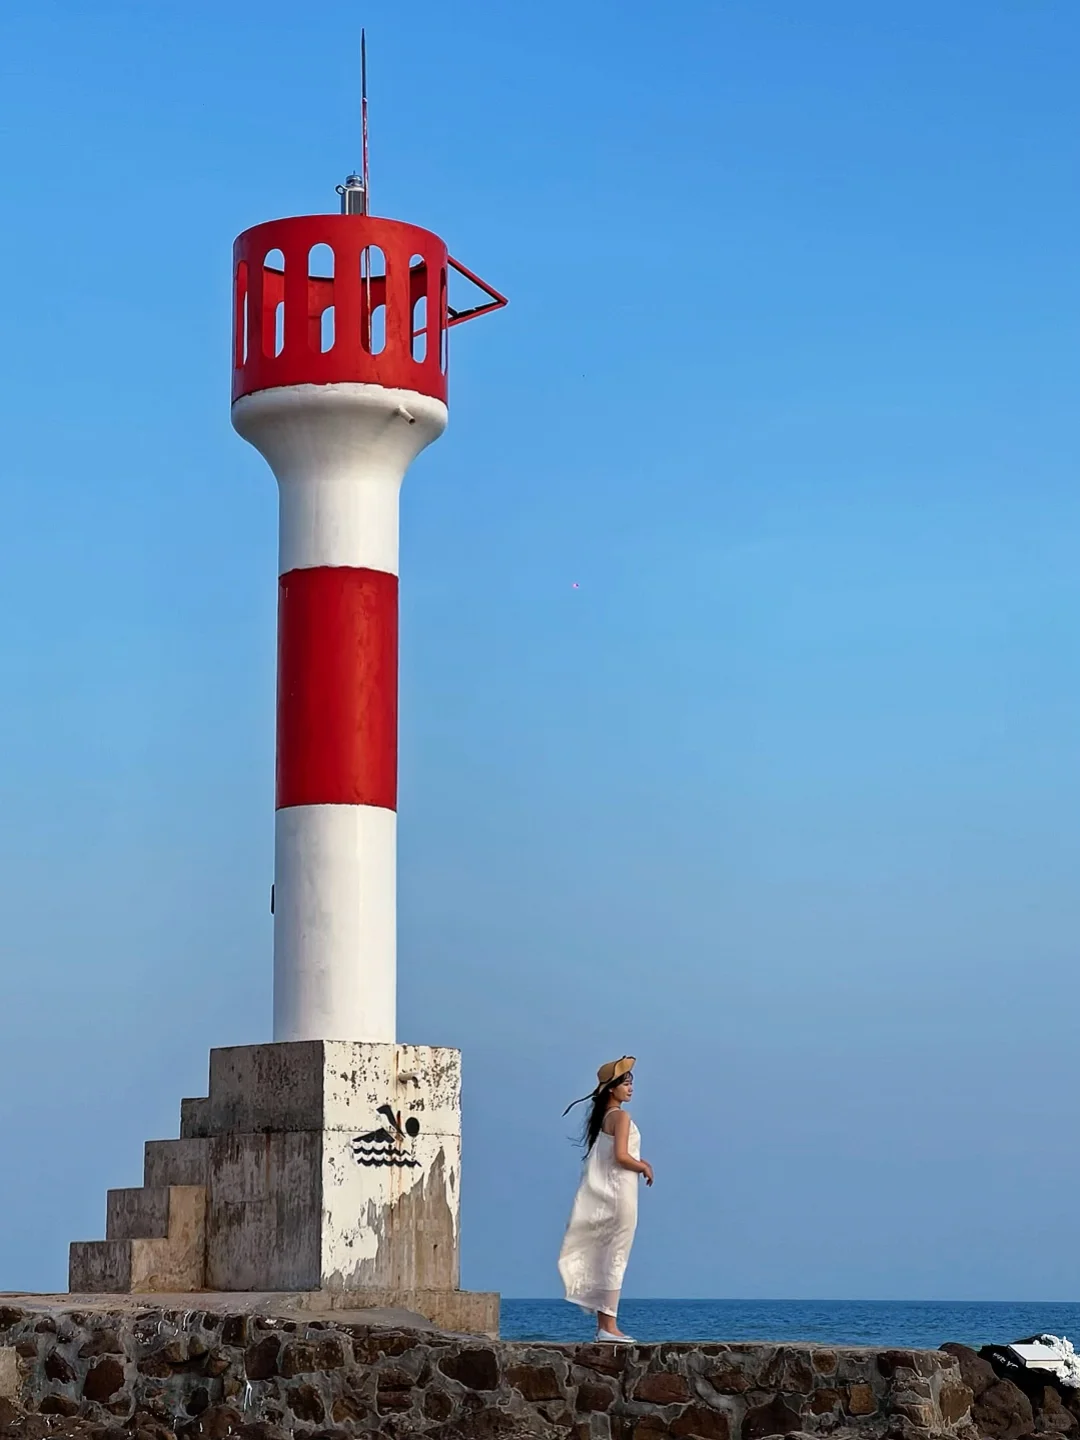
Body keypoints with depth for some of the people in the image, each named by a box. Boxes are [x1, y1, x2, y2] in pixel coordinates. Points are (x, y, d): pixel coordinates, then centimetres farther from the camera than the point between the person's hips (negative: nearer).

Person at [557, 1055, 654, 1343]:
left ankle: (603, 1324, 11)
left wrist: (639, 1163, 8)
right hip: (620, 1191, -9)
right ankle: (609, 1326, -8)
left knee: (606, 1258, 10)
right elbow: (620, 1156, -21)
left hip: (607, 1193, 9)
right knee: (616, 1258, -7)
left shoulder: (604, 1117, 14)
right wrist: (644, 1168, -6)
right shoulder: (620, 1117, -12)